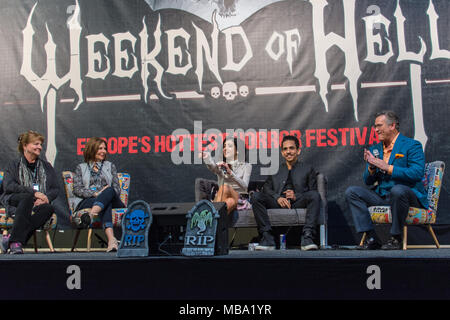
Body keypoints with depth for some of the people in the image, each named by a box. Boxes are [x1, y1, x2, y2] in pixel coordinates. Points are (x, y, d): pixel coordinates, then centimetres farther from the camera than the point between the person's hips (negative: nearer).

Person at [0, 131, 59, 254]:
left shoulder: (46, 166, 23)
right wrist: (33, 193, -16)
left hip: (39, 204, 3)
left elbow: (55, 189, 14)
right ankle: (16, 241, -42)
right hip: (14, 201, -2)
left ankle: (11, 238, -35)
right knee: (28, 197, -37)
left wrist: (46, 198, -10)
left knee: (49, 208, -33)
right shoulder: (14, 165, 13)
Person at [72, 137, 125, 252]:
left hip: (112, 200, 2)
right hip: (86, 202, -2)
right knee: (107, 205, -39)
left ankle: (91, 215, -64)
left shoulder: (110, 166, 26)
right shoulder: (81, 167, 20)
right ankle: (111, 239, -64)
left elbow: (117, 189, 15)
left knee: (109, 191, -37)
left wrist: (107, 192, -10)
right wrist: (95, 193, -14)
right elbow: (77, 189, 4)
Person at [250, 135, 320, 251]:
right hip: (277, 202, 2)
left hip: (298, 202, -2)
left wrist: (296, 196, -9)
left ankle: (307, 238, -38)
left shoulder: (308, 169, 23)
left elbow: (313, 192, 11)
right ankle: (267, 239, -30)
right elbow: (266, 188, 13)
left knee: (315, 195, -32)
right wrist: (277, 197, -9)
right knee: (256, 196, -25)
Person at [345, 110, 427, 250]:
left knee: (397, 190, -38)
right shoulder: (375, 149, 15)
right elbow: (368, 181, 13)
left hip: (408, 194, -6)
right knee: (351, 192, -11)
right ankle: (371, 238, -15)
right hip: (381, 196, 6)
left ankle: (396, 237, -20)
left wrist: (388, 168, -21)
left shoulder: (412, 145, -3)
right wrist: (371, 167, -9)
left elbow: (417, 173, -18)